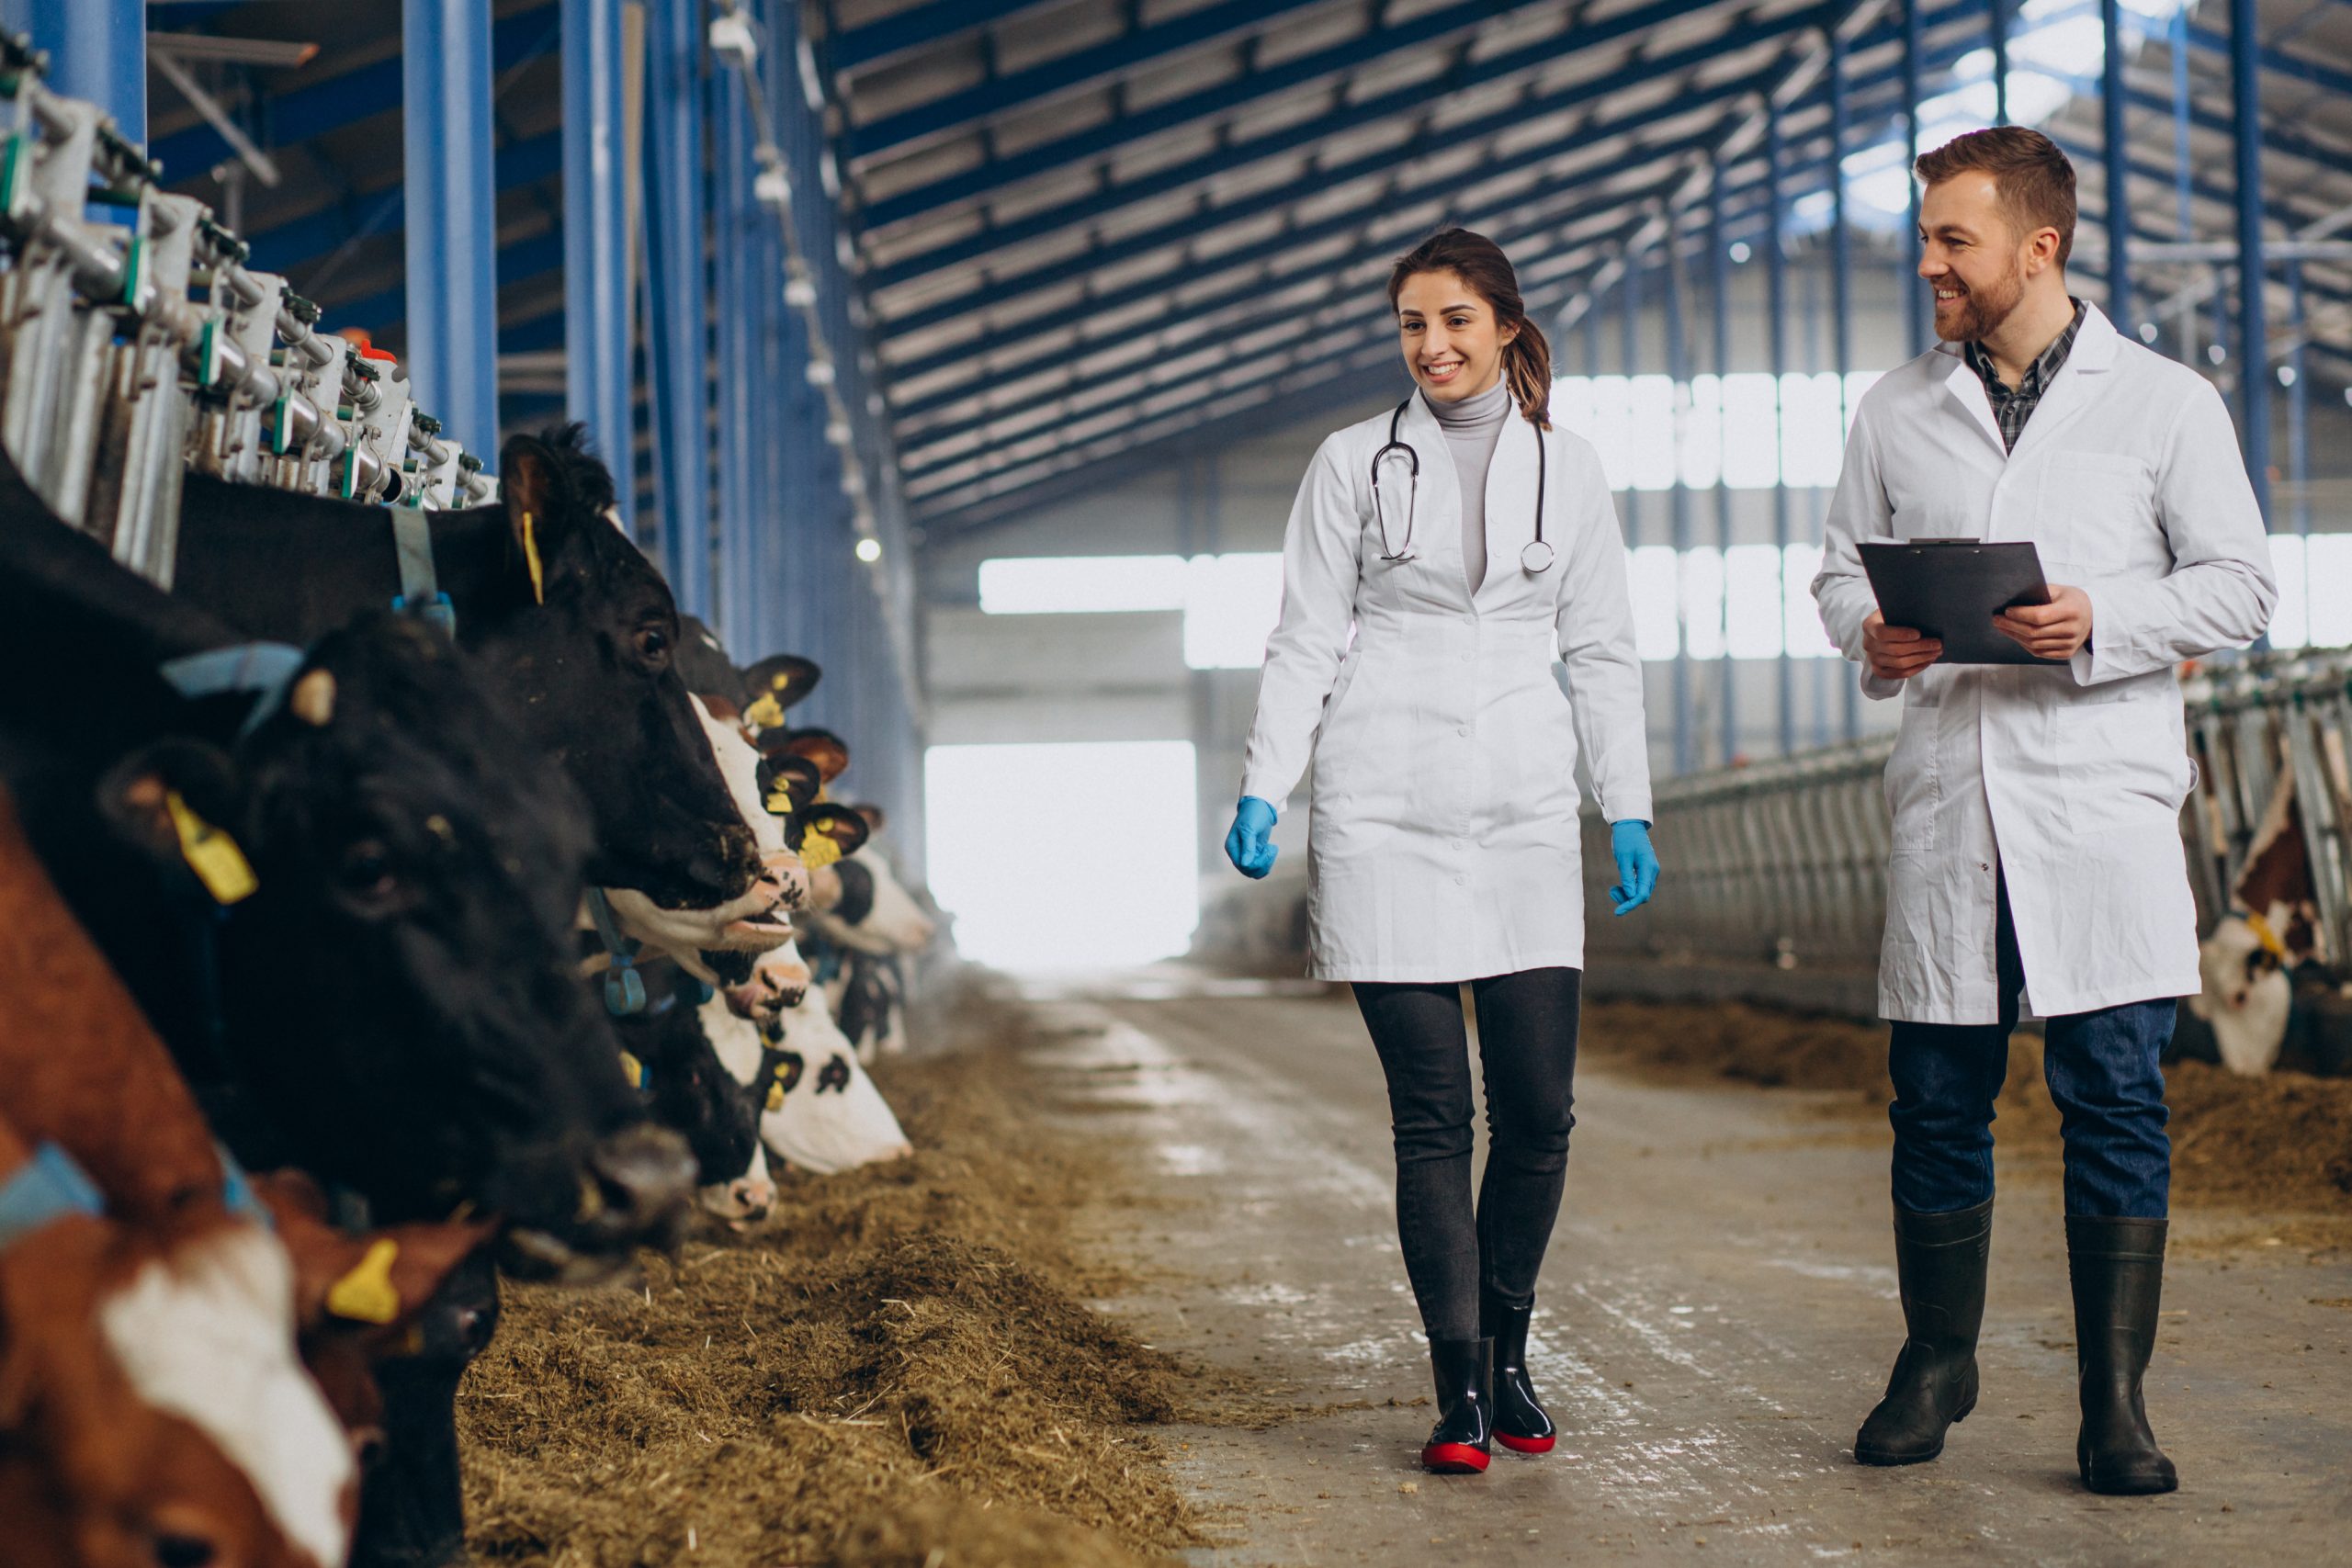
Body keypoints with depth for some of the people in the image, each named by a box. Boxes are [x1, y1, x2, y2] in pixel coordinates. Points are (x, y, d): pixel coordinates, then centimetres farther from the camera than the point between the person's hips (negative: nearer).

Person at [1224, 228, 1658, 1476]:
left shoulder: (1567, 472, 12)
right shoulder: (1355, 464, 6)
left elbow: (1601, 654, 13)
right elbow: (1305, 645, 6)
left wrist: (1629, 808, 6)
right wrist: (1261, 791, -4)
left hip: (1524, 820, 2)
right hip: (1386, 816, -2)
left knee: (1538, 1109, -1)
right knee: (1431, 1114, -3)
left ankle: (1508, 1356, 18)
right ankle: (1460, 1388, 2)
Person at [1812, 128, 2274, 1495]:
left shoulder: (2166, 403, 4)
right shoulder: (1898, 410, 13)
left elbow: (2239, 586, 2)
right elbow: (1842, 566, 18)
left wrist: (2099, 623, -14)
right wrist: (1872, 632, -5)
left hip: (2105, 800, -3)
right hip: (1948, 800, 3)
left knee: (2115, 1102, -2)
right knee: (1937, 1098, 6)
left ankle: (2116, 1403, 6)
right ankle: (1937, 1363, 24)